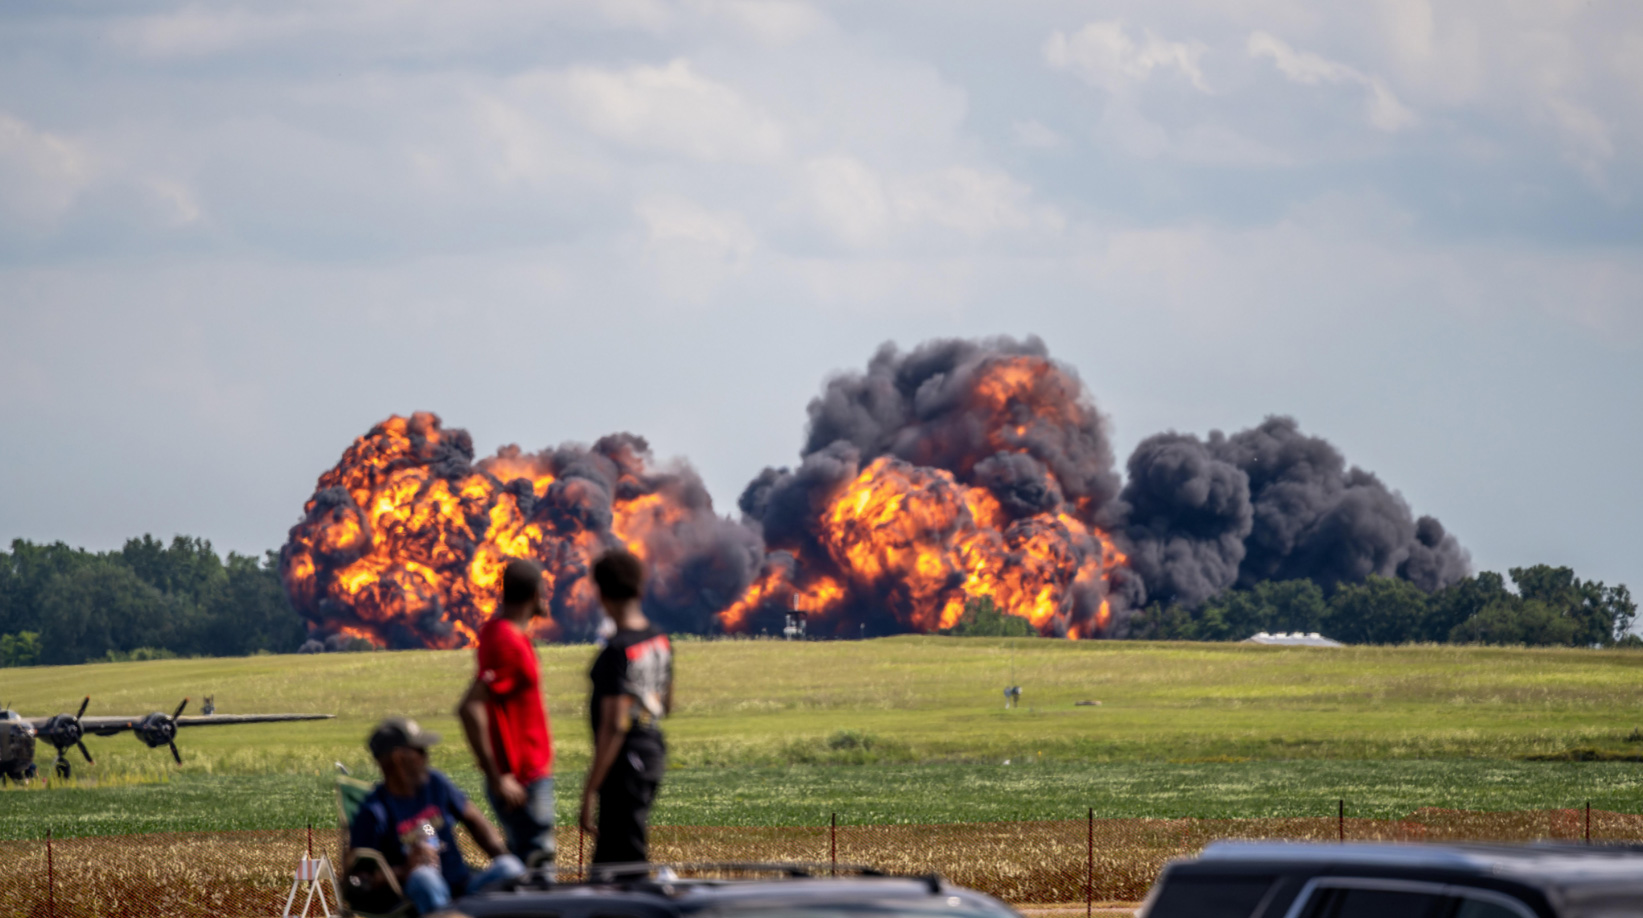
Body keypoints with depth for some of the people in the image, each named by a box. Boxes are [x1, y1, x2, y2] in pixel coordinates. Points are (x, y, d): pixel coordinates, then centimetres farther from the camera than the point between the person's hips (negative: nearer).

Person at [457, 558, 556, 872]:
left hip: (531, 773, 10)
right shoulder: (508, 644, -20)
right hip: (520, 783, -10)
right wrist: (497, 779, -26)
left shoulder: (495, 629, 10)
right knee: (538, 869, -9)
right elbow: (469, 709, -29)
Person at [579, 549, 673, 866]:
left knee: (626, 860, -5)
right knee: (608, 858, 18)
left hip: (626, 760, -9)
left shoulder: (617, 651, -21)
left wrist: (589, 792, -23)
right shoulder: (659, 640, 6)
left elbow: (615, 726, -25)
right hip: (654, 750, 9)